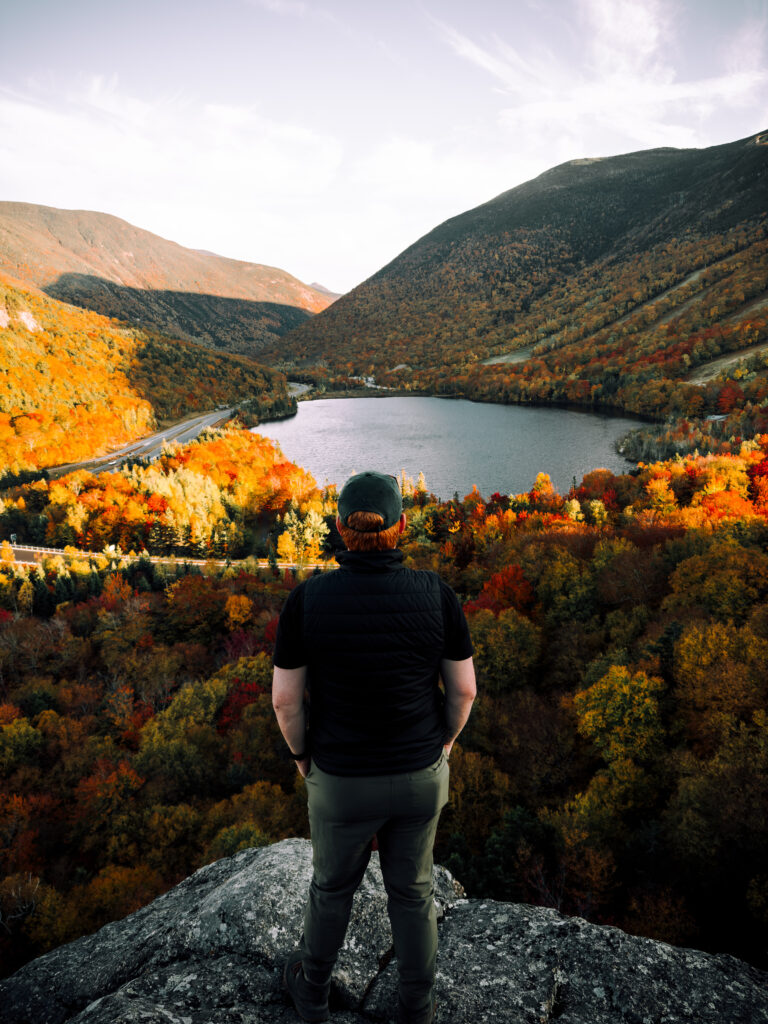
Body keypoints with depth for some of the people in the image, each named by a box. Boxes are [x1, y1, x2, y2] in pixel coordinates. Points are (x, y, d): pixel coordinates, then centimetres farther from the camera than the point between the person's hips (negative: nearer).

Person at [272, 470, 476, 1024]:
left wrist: (300, 754, 7)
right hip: (419, 773, 1)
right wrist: (445, 741, 11)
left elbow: (285, 697, -13)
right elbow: (463, 688, -9)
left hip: (342, 777, 0)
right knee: (412, 887, 27)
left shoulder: (307, 599, -22)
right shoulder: (437, 594, -19)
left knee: (333, 882, 29)